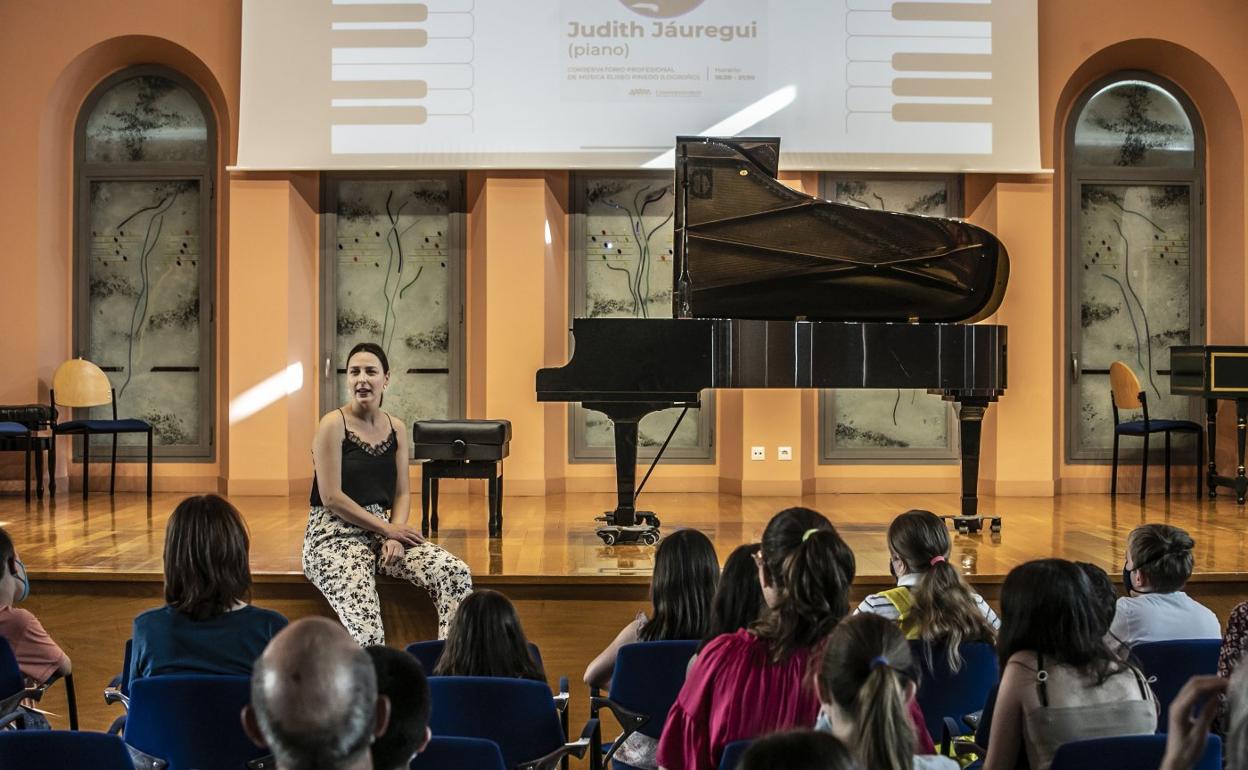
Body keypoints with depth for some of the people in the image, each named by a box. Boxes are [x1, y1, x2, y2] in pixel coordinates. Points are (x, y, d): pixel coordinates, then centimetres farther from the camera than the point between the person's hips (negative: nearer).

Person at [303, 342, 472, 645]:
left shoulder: (397, 429, 11)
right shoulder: (334, 424, -7)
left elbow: (401, 494, 10)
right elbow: (331, 497, -12)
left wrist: (395, 537, -10)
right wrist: (389, 530, -12)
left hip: (382, 532, 6)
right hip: (334, 535, -6)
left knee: (456, 573, -19)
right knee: (365, 632, -31)